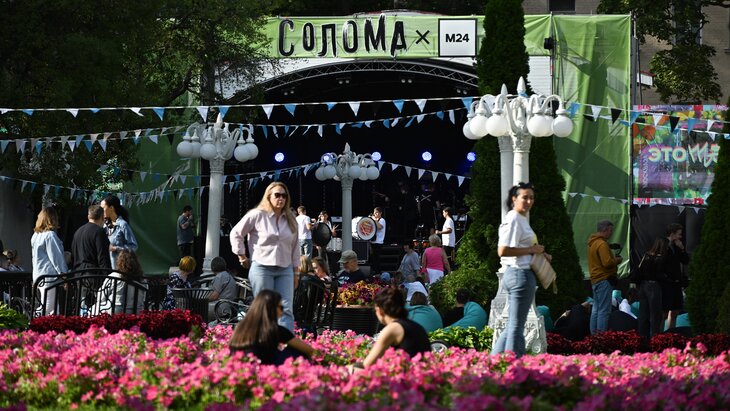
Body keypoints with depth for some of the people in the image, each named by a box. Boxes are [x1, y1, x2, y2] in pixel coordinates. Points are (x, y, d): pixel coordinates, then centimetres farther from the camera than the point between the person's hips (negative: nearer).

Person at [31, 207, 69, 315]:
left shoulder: (36, 235, 14)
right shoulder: (50, 235, -13)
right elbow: (56, 258, -14)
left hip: (38, 276, 9)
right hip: (50, 276, -9)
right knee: (50, 312, -10)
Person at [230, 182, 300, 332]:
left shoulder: (290, 220, 12)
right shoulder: (257, 215, -3)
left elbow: (295, 246, 18)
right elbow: (236, 233, 4)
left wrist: (295, 271, 15)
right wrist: (242, 256, 4)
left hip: (285, 269, 4)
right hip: (262, 268, -4)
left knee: (286, 310, -9)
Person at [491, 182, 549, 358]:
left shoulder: (522, 219, 17)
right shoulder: (513, 220, -15)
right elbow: (503, 251, -24)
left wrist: (540, 253, 13)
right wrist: (531, 250, -18)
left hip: (523, 274, 11)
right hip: (520, 273, -11)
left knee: (513, 324, 15)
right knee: (516, 325, -5)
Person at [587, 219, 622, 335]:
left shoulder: (592, 243, 16)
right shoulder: (602, 244, -15)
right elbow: (607, 262, -23)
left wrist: (613, 259, 14)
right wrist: (617, 260, -5)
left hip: (595, 280, 10)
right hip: (604, 280, -10)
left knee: (596, 309, 13)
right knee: (604, 311, -10)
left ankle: (593, 335, 15)